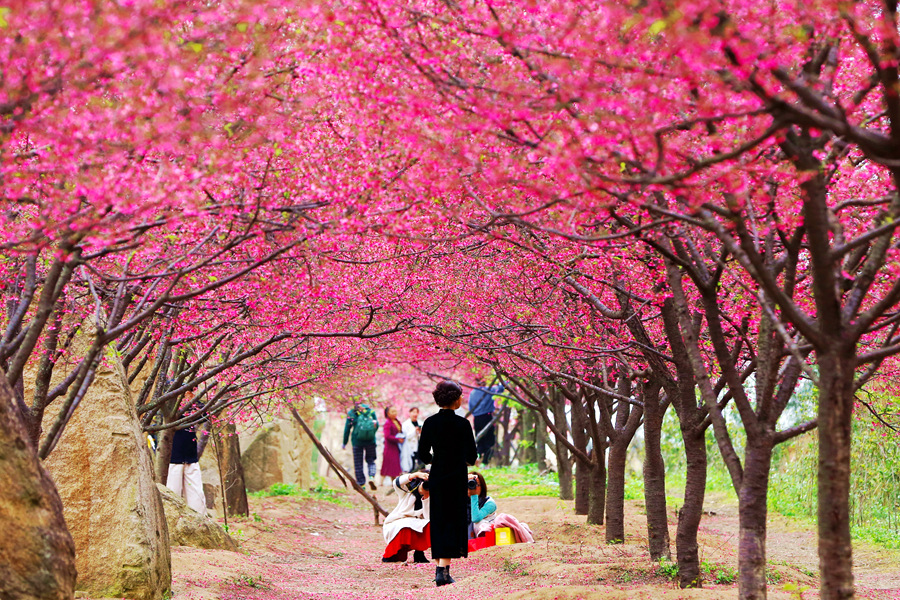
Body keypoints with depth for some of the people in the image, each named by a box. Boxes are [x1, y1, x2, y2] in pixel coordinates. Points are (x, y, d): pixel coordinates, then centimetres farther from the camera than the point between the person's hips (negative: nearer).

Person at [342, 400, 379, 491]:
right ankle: (372, 477, -12)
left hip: (357, 440, -1)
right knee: (370, 460, 13)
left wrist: (344, 443, 9)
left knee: (358, 463, 7)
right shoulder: (371, 411, 8)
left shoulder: (351, 413, 5)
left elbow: (347, 428, 3)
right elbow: (377, 425, 6)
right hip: (370, 440, 1)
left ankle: (361, 484, 6)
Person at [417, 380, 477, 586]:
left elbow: (423, 454, 3)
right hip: (457, 476, -4)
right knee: (453, 521, 0)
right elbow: (471, 455, -8)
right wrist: (468, 461, 15)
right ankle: (444, 570, -9)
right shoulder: (462, 424, -12)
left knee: (438, 521, 12)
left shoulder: (429, 423, -1)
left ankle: (439, 567, 15)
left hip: (436, 476, 4)